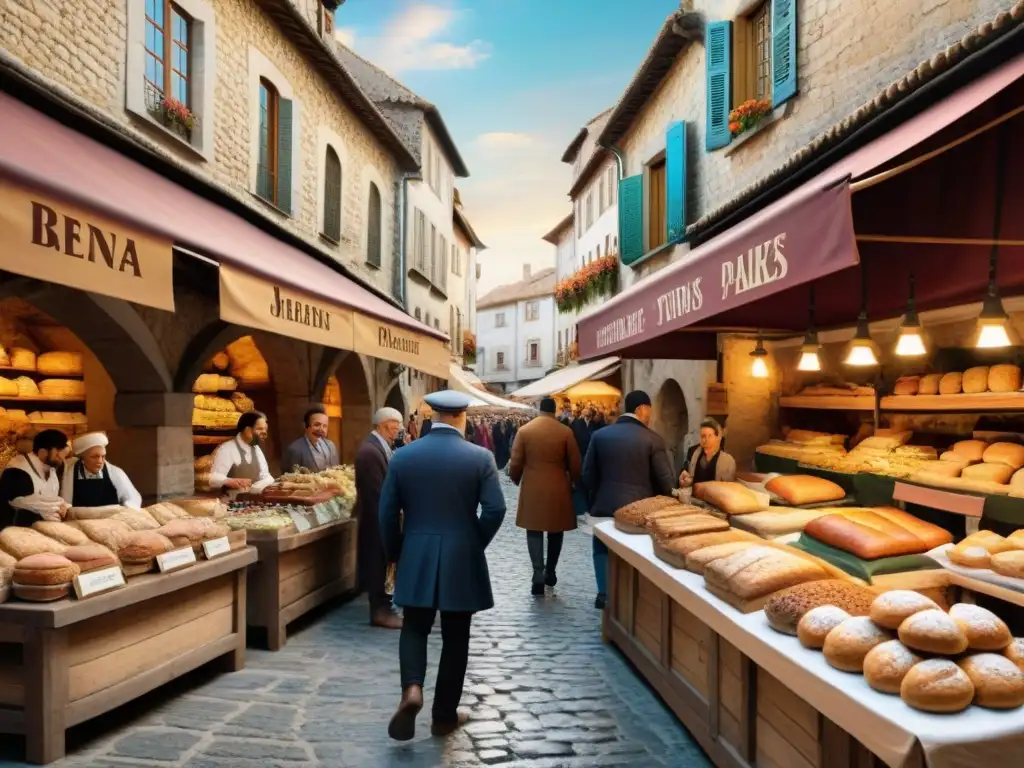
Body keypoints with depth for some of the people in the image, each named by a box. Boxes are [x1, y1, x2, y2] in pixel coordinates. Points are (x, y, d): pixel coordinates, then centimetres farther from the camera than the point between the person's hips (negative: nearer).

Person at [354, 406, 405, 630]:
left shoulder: (381, 446, 9)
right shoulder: (370, 450, -23)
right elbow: (377, 493, -24)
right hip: (377, 517, -10)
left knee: (381, 563, 17)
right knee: (378, 563, 2)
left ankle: (382, 607, 27)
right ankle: (380, 612, 13)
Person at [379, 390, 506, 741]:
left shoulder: (403, 456, -3)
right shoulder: (480, 457, -9)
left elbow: (388, 512, -1)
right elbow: (495, 509, -14)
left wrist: (396, 553, 13)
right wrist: (476, 544, 4)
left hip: (416, 559, 1)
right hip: (462, 560, -1)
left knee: (414, 628, 19)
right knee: (455, 637, 12)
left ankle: (411, 689, -5)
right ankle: (444, 716, 21)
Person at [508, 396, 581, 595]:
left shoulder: (524, 431, -4)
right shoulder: (565, 432, -5)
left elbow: (516, 463, -2)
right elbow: (575, 464, -2)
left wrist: (516, 480, 18)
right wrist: (572, 481, 17)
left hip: (532, 489, 0)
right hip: (558, 489, 0)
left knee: (534, 531, 5)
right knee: (555, 531, 14)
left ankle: (538, 574, -7)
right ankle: (550, 572, 22)